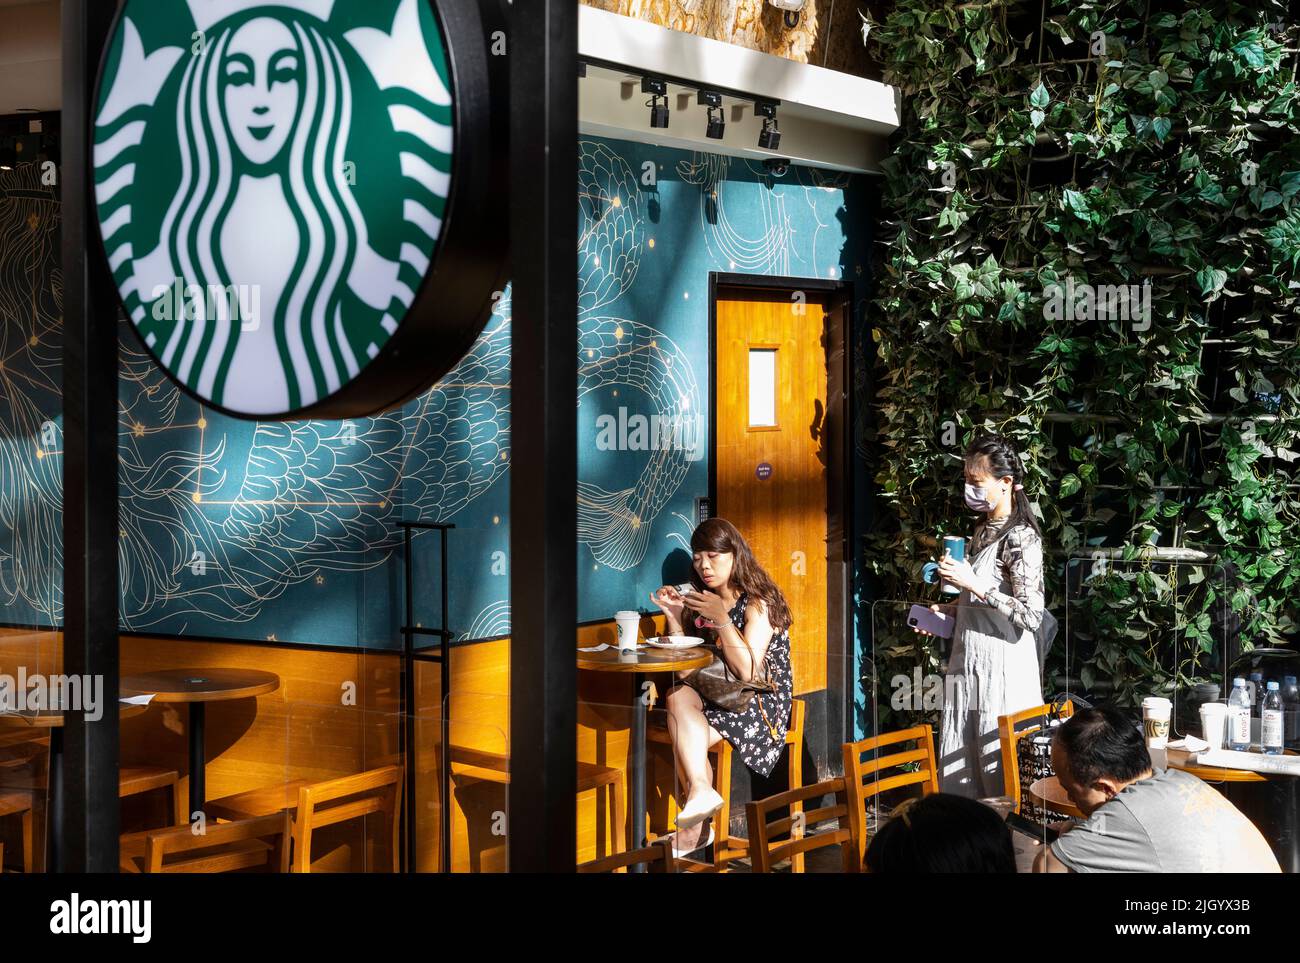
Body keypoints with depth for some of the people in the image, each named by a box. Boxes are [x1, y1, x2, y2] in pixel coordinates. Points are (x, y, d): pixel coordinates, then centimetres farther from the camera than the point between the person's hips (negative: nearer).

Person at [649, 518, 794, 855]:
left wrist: (721, 619, -24)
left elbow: (748, 672, -19)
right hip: (714, 697, 6)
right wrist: (674, 617, -3)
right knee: (678, 695, -27)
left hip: (760, 704, -6)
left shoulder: (758, 603, -7)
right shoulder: (701, 603, 13)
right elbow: (683, 668, 8)